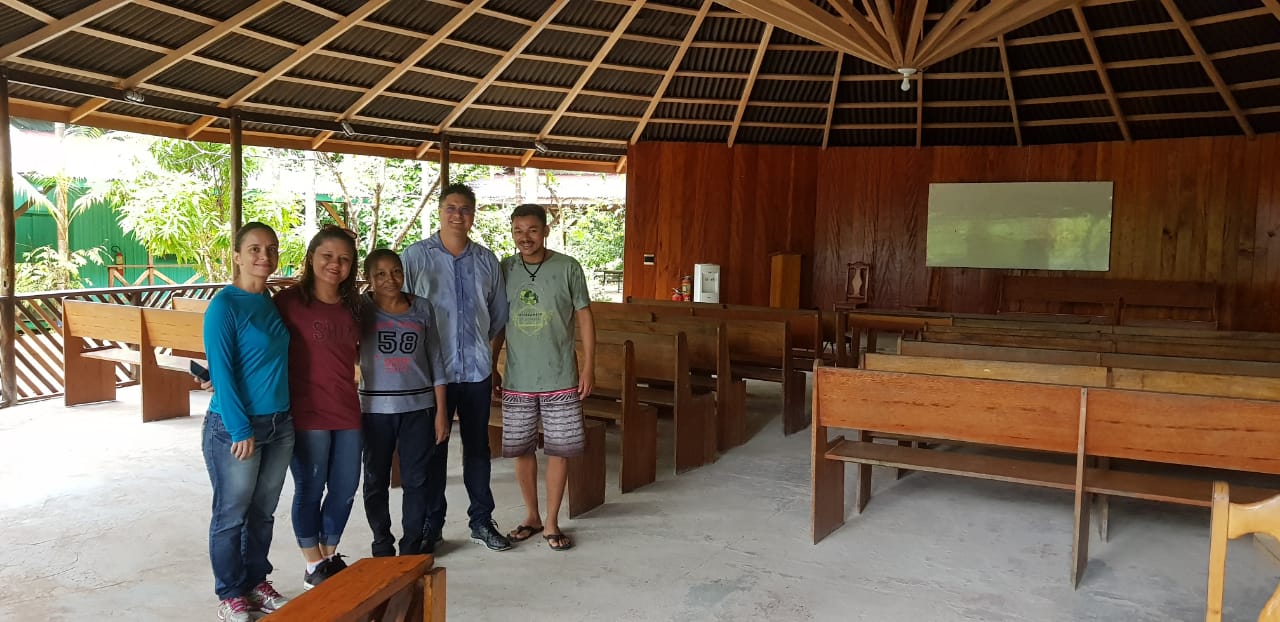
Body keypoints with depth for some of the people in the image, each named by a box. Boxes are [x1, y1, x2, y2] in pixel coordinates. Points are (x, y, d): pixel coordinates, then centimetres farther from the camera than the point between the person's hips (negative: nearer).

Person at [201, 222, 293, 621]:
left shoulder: (273, 303, 8)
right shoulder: (224, 305, -12)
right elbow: (220, 372, -16)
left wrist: (282, 418, 10)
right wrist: (241, 429, -18)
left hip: (279, 424, 7)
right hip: (235, 427, -7)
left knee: (263, 512, 16)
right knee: (231, 515, 6)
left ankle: (256, 582, 31)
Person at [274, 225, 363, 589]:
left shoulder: (352, 305, 8)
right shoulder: (289, 301, -10)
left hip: (347, 412, 6)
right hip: (306, 415, -5)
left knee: (345, 488, 13)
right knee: (310, 489, 7)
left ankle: (330, 555, 33)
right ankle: (314, 566, 23)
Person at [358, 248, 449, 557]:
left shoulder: (422, 309, 3)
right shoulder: (362, 309, 0)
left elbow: (435, 361, 6)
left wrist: (441, 412, 2)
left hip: (418, 408, 1)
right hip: (376, 409, 0)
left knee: (415, 479, 5)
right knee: (376, 480, 8)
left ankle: (412, 548, 17)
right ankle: (382, 546, 23)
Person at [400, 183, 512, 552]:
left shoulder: (486, 260, 7)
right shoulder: (416, 256, -3)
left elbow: (499, 313, 15)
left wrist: (480, 342, 10)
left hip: (477, 369, 3)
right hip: (433, 370, -3)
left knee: (478, 445, 12)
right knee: (433, 448, 6)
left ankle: (482, 521, 24)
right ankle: (431, 525, 19)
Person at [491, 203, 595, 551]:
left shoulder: (568, 268, -5)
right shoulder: (504, 270, 3)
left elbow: (584, 318, -1)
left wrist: (589, 367, -5)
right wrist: (492, 368, 9)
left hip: (560, 379, -2)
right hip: (517, 380, 2)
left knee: (558, 450, 3)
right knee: (521, 450, 10)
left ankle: (552, 523, 18)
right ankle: (531, 517, 28)